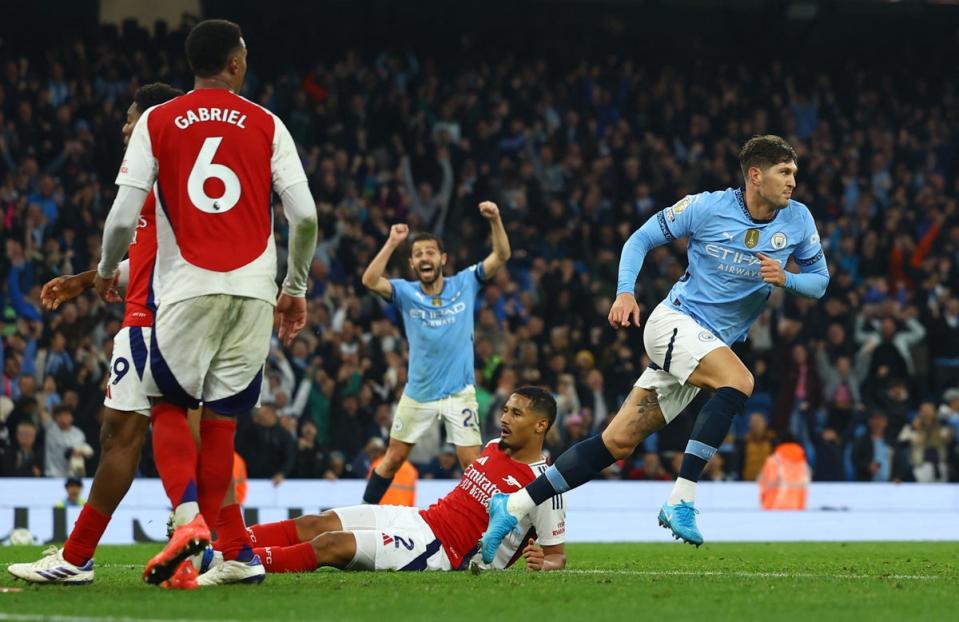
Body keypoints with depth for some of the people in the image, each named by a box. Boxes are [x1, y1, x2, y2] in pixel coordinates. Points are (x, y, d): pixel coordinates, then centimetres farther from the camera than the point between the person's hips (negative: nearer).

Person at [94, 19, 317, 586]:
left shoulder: (156, 123, 4)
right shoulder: (267, 125, 7)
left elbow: (123, 218, -2)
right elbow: (304, 215, 0)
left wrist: (106, 271, 18)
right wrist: (296, 290, 14)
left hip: (188, 288, -1)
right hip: (254, 291, 1)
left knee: (168, 407, 10)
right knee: (220, 419, 8)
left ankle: (188, 516, -15)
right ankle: (236, 555, 8)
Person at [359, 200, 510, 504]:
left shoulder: (464, 284, -1)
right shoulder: (405, 292, -2)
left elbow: (501, 256, -8)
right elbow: (370, 280, -19)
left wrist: (495, 220, -24)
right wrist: (392, 243, -25)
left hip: (459, 392, -1)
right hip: (418, 393, 1)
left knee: (473, 463, -7)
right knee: (393, 459, 9)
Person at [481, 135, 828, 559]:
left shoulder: (798, 219, 0)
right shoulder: (707, 207, -10)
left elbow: (819, 281, 8)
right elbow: (642, 239, 2)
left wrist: (784, 279, -14)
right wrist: (625, 292, -12)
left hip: (710, 345, 5)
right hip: (675, 321, -5)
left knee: (619, 442, -1)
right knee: (738, 382, -33)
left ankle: (513, 506, 4)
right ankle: (680, 501, -31)